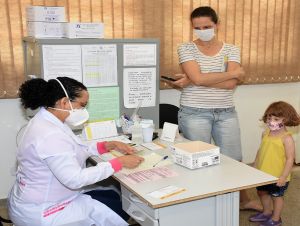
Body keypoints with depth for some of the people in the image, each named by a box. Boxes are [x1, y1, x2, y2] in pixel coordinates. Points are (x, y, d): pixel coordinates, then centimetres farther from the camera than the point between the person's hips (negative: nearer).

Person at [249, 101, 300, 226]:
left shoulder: (287, 138, -20)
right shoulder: (265, 133, 0)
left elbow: (290, 158, -20)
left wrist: (283, 177, -22)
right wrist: (255, 167, 13)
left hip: (277, 177, -7)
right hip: (263, 174, 7)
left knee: (276, 195, 11)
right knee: (262, 192, 21)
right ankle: (267, 213, 44)